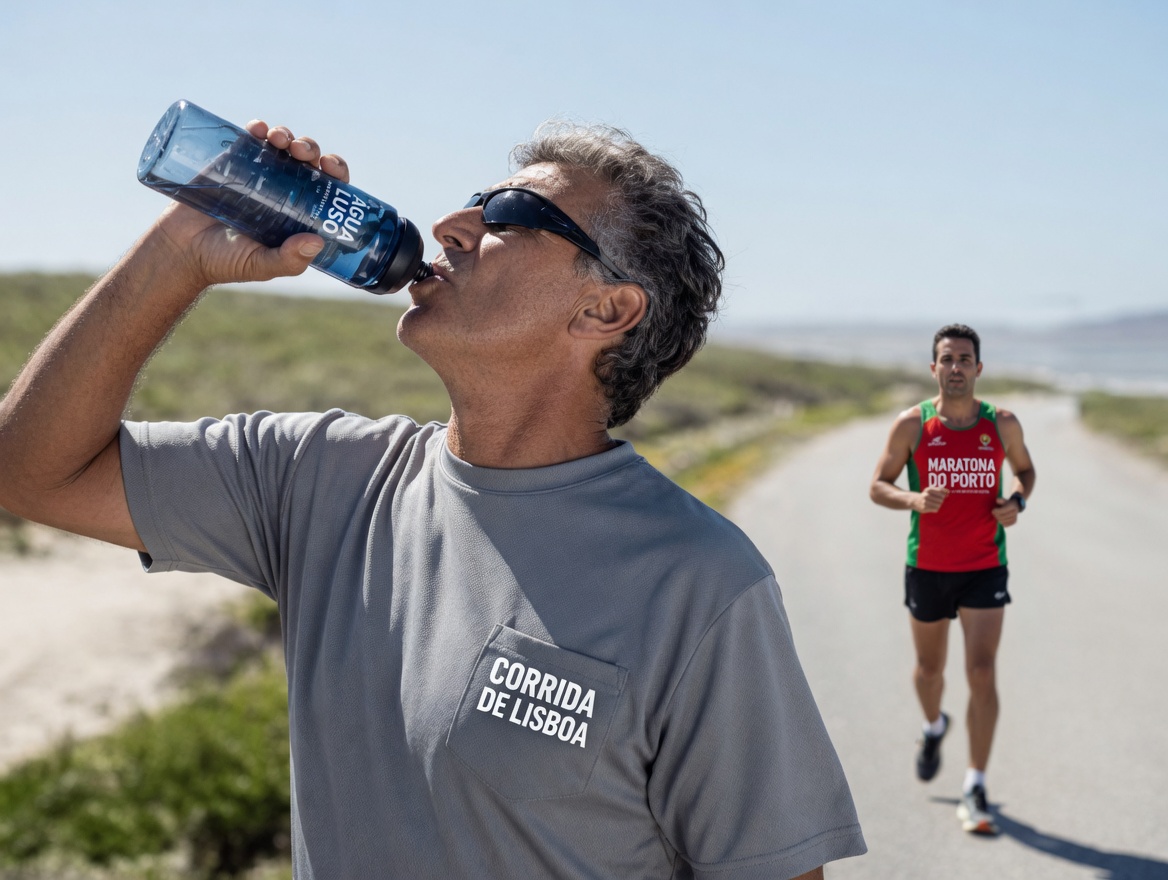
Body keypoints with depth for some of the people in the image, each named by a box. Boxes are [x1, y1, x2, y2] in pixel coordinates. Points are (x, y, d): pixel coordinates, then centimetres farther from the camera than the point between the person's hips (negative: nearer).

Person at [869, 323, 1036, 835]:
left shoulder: (1002, 424, -1)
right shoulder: (912, 424, -5)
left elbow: (1025, 468, 16)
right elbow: (878, 486, -1)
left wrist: (1017, 501, -5)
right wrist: (914, 499, -21)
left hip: (984, 567, 0)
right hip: (927, 566, 1)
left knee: (982, 674, -9)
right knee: (929, 669, 16)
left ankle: (975, 791, -2)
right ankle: (934, 727, 50)